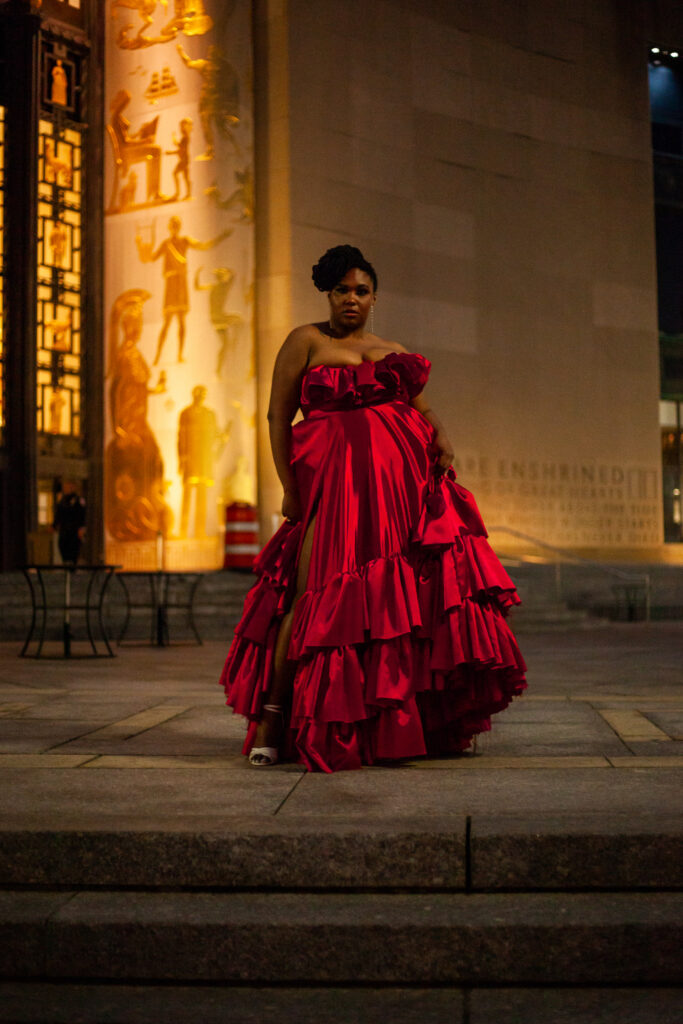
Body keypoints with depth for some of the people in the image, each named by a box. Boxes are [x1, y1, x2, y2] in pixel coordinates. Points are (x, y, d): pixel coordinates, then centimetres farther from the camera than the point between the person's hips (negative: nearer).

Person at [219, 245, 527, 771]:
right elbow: (278, 416, 4)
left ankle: (433, 720, 3)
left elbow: (425, 408, 14)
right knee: (314, 596, -12)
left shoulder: (394, 352, 23)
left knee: (418, 596, -4)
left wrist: (443, 438, -10)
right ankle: (271, 714, -2)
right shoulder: (307, 342, 10)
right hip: (335, 482, -4)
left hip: (405, 480, 4)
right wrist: (290, 489, -5)